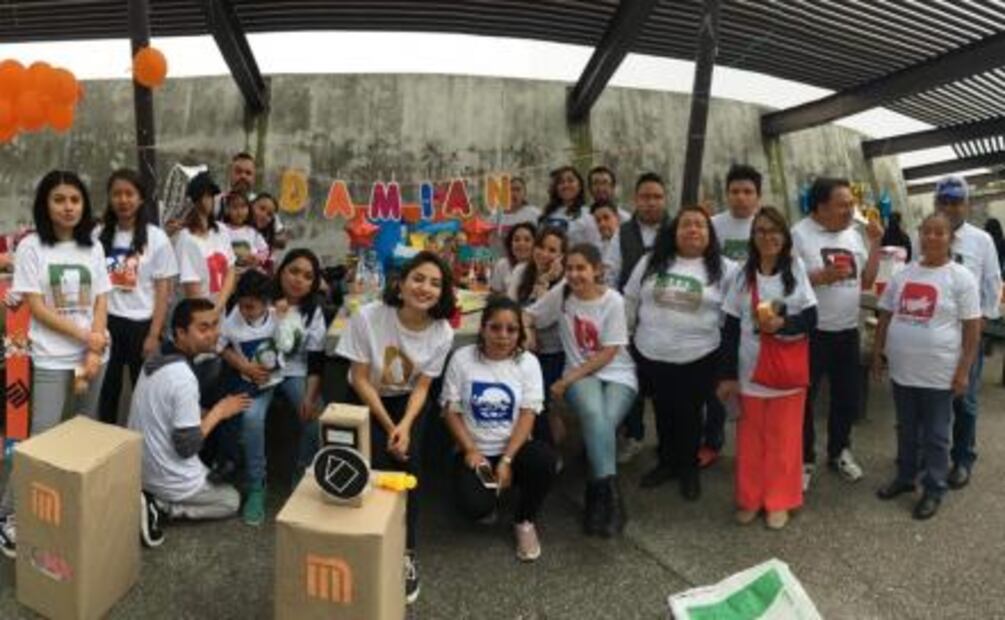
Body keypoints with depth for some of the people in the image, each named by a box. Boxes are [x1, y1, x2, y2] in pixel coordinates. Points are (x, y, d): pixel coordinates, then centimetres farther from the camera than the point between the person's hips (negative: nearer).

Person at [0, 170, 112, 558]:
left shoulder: (93, 247, 5)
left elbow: (101, 302, 3)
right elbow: (36, 307, -9)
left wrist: (94, 353, -7)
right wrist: (84, 336, -12)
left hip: (94, 354, 4)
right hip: (51, 359, -4)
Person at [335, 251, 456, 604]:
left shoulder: (442, 333, -19)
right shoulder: (368, 317, -26)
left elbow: (421, 387, -10)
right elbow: (360, 380, -17)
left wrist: (405, 426, -26)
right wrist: (388, 426, -20)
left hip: (408, 402, 1)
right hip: (367, 400, -1)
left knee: (407, 462, -19)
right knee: (378, 464, -20)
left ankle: (406, 554, -6)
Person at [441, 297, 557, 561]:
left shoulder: (528, 361, -3)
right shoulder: (462, 358, -4)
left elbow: (528, 415, -8)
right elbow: (451, 411, -2)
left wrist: (507, 460, -18)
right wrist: (471, 451, -15)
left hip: (514, 447, 1)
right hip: (475, 450, -1)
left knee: (544, 458, -33)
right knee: (474, 507, -27)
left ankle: (524, 521, -3)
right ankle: (488, 499, 15)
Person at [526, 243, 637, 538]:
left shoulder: (613, 300, -8)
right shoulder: (561, 293, 0)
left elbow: (608, 354, -10)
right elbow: (528, 317, 9)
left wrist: (567, 380, -15)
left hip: (617, 375, -1)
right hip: (579, 373, 1)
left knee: (603, 421, -29)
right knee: (594, 415, -31)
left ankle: (597, 494, -15)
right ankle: (609, 492, -30)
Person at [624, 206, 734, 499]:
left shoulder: (722, 268, -4)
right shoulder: (651, 262, 2)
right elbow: (630, 302, 8)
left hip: (699, 358, -2)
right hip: (651, 356, 2)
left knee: (689, 414, 9)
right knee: (663, 413, 16)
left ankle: (689, 468, 29)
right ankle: (666, 463, 35)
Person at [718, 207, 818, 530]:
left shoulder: (796, 269, -3)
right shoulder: (743, 274, -1)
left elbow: (811, 319, -2)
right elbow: (731, 327, 0)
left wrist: (783, 325, -22)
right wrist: (728, 374, -3)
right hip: (751, 370, 1)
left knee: (783, 437, 8)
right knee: (751, 438, 10)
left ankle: (779, 501, 22)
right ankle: (750, 498, 24)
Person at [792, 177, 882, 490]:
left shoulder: (854, 234, 8)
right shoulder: (799, 234, -12)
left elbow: (866, 281, 7)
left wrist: (875, 243, 0)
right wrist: (822, 276, -23)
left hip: (848, 331, 6)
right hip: (811, 333, -6)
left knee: (848, 397, 17)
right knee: (803, 399, 5)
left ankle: (839, 451, 36)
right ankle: (803, 459, 21)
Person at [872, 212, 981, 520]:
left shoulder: (960, 278, -9)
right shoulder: (903, 274, 6)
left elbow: (972, 327, -9)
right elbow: (886, 316, 13)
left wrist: (963, 370, -12)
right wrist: (877, 352, 10)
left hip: (938, 373, -4)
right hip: (902, 370, 5)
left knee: (935, 435, 8)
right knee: (906, 430, 19)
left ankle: (934, 489, 22)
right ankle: (905, 477, 35)